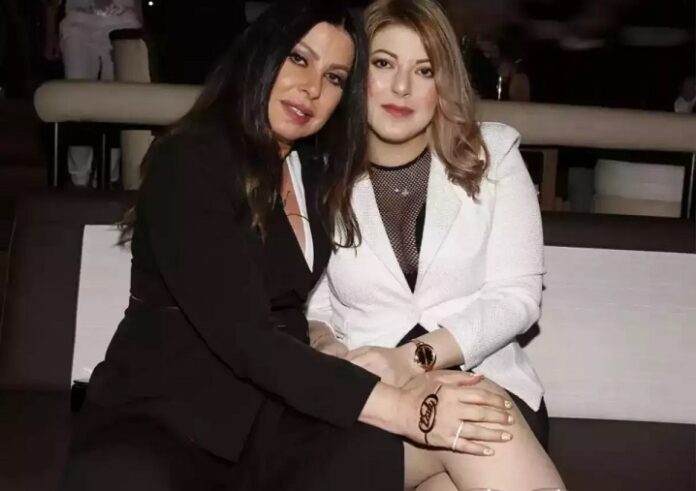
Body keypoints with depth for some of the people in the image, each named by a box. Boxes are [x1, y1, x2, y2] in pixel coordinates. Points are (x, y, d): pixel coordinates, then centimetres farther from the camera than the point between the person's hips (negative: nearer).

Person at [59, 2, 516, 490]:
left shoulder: (316, 171, 12)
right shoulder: (187, 161, -12)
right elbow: (241, 335, -23)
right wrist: (399, 407, -28)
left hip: (270, 410, 5)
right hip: (161, 413, -5)